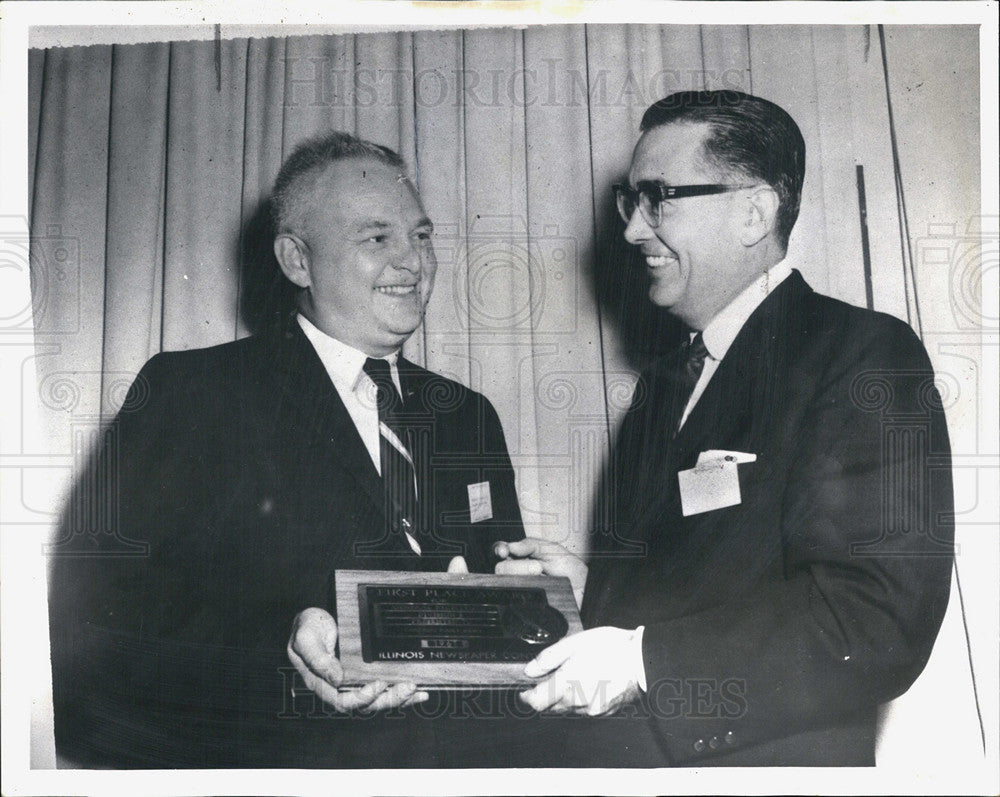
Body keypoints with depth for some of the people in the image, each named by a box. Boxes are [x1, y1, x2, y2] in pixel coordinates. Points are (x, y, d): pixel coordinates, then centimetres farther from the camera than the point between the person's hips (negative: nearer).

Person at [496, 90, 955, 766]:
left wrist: (643, 658, -23)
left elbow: (880, 622, -23)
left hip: (771, 761, -6)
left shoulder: (868, 355, -14)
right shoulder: (661, 387, 11)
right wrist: (590, 585, -4)